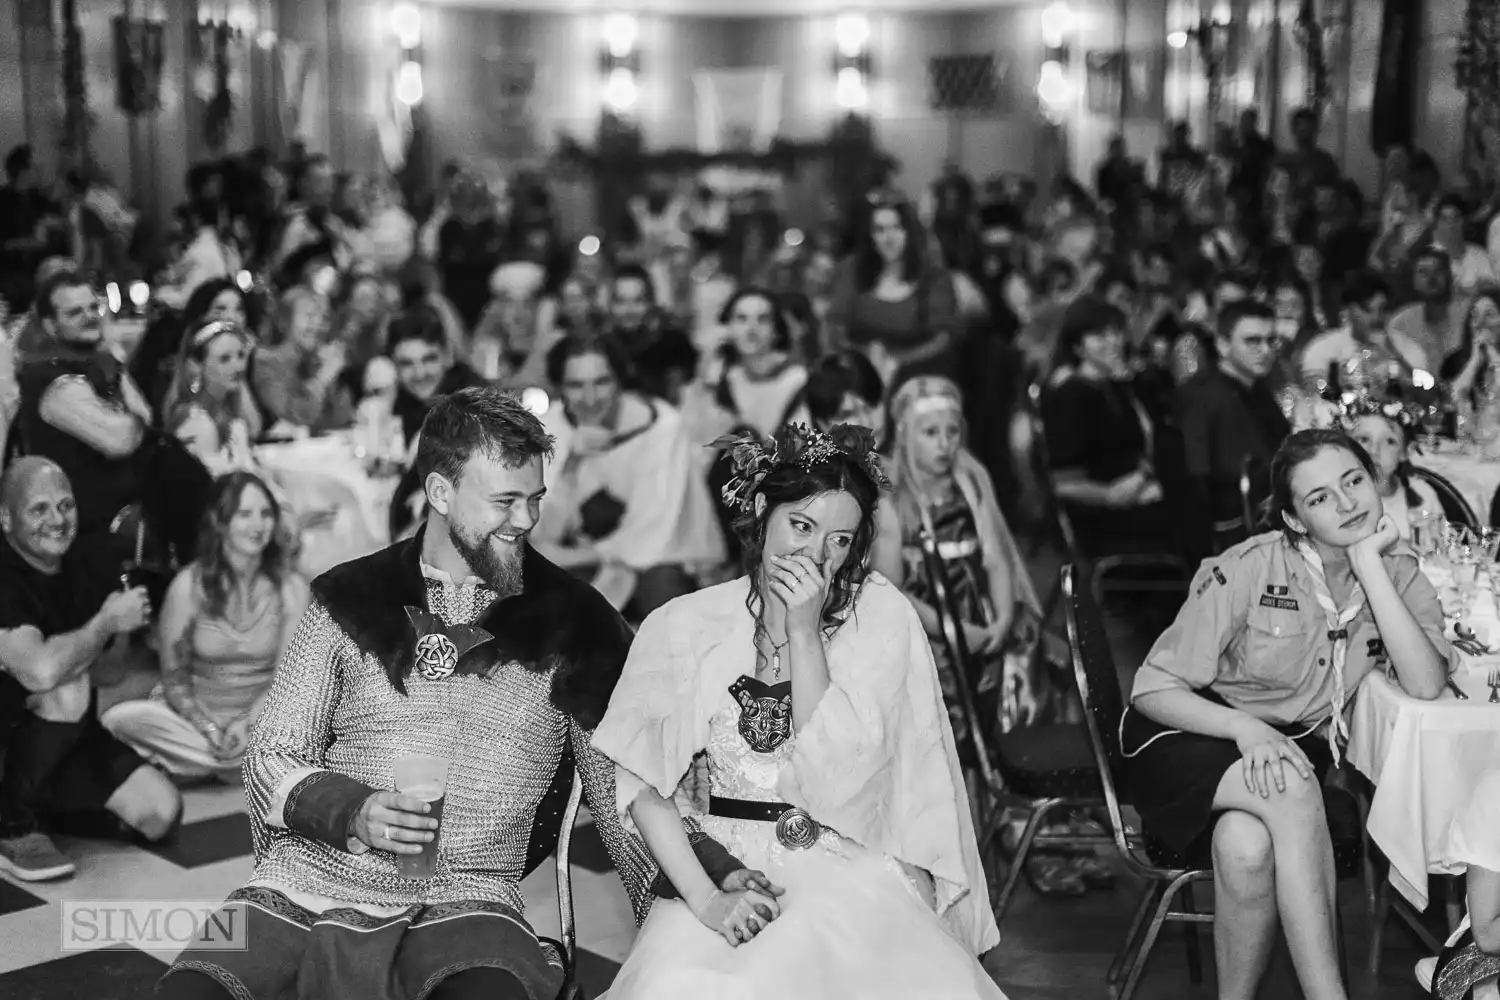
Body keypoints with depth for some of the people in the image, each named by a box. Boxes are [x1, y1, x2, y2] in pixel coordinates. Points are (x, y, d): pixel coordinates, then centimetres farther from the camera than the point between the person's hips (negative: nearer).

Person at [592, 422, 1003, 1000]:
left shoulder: (881, 616, 0)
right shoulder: (684, 626, 2)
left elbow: (836, 774, -8)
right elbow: (642, 784, -3)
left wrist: (805, 631, -13)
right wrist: (706, 899, -16)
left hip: (847, 876, 0)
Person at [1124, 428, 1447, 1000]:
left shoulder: (1397, 574, -3)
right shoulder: (1249, 569, -14)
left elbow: (1426, 686, -20)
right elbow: (1152, 689, -12)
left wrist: (1369, 565, -20)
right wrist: (1245, 728, -29)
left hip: (1294, 748, 3)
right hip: (1191, 740, -2)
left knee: (1247, 844, -33)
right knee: (1292, 791, -36)